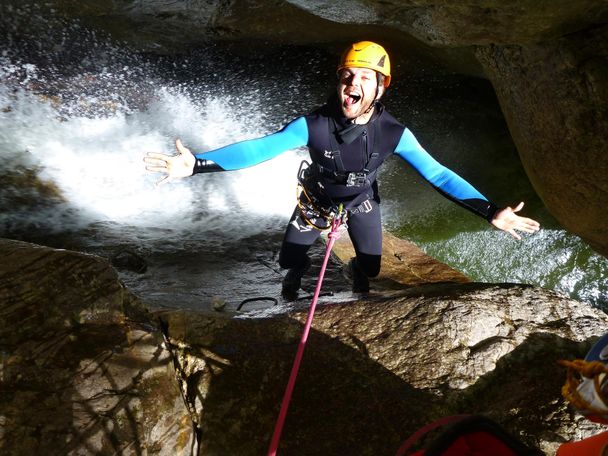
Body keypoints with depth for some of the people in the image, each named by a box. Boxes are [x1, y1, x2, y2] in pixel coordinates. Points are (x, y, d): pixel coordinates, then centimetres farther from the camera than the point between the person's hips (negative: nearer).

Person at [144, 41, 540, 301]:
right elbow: (259, 148, -36)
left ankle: (357, 274, 51)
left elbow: (437, 173, -28)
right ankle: (292, 287, 48)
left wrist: (490, 211, -34)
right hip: (316, 199, 0)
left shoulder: (393, 133, -31)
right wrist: (197, 164, -46)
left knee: (371, 266, 9)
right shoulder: (314, 125, -35)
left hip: (362, 201, 1)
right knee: (289, 260, 7)